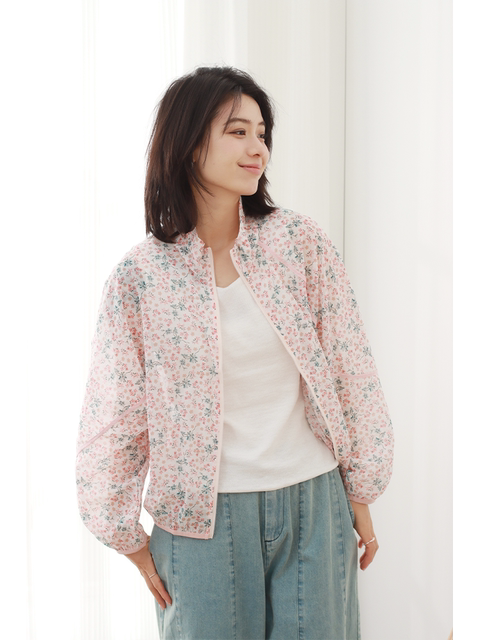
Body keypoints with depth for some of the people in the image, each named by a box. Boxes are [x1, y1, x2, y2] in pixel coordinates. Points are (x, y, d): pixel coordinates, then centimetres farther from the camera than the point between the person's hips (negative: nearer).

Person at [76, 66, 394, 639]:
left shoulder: (301, 241, -3)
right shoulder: (139, 276, -7)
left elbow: (351, 371, 1)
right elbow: (113, 418, 0)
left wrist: (360, 495, 4)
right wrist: (130, 537, 3)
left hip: (314, 505, 2)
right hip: (205, 517, -1)